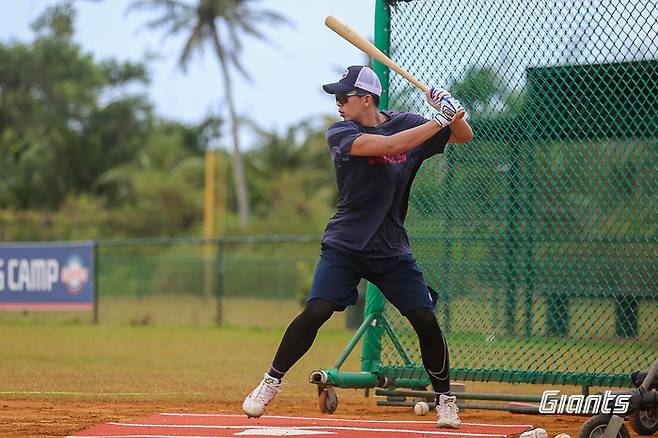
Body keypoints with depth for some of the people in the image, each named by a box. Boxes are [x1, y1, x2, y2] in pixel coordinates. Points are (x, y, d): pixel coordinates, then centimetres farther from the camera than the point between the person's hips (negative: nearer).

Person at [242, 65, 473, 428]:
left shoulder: (406, 123, 1)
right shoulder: (340, 133, -9)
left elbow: (463, 137, 8)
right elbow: (388, 145, -25)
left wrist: (453, 112, -14)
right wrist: (438, 121, -25)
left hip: (392, 250, 2)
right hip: (344, 247, -2)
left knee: (425, 320, -8)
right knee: (315, 312, -18)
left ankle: (445, 398, 11)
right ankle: (271, 383, -1)